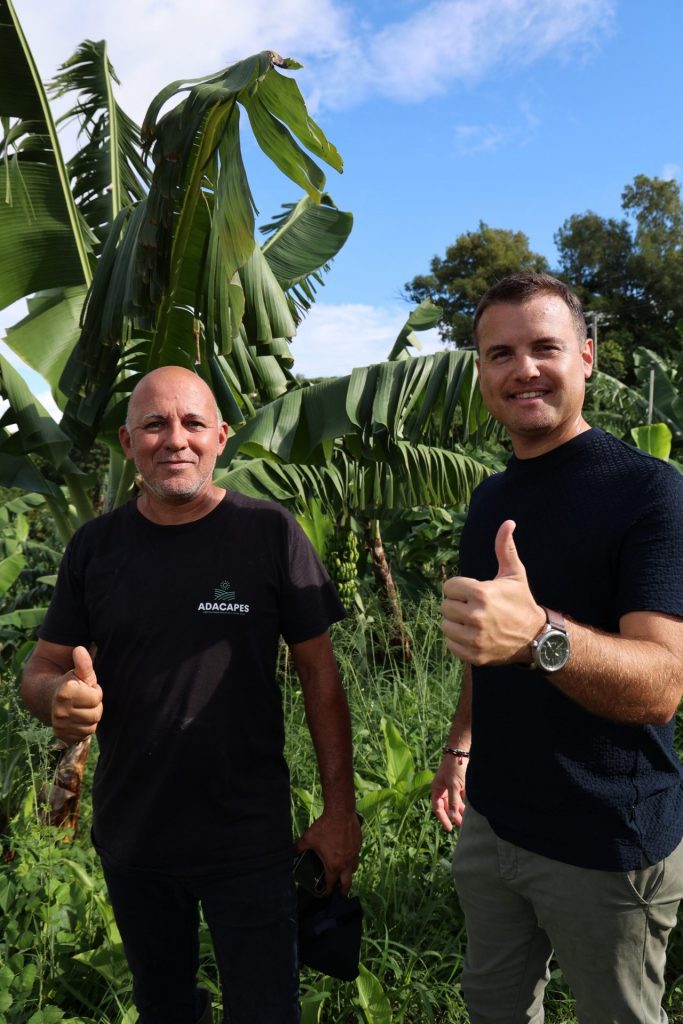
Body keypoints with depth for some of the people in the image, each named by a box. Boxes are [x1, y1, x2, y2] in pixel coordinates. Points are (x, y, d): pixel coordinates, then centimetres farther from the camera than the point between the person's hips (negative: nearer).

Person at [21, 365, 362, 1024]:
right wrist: (58, 697, -22)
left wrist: (340, 809, -9)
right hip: (129, 840, 4)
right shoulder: (95, 546, -2)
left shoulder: (270, 533, -11)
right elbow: (40, 669, 2)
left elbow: (319, 675, -7)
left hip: (249, 841, -3)